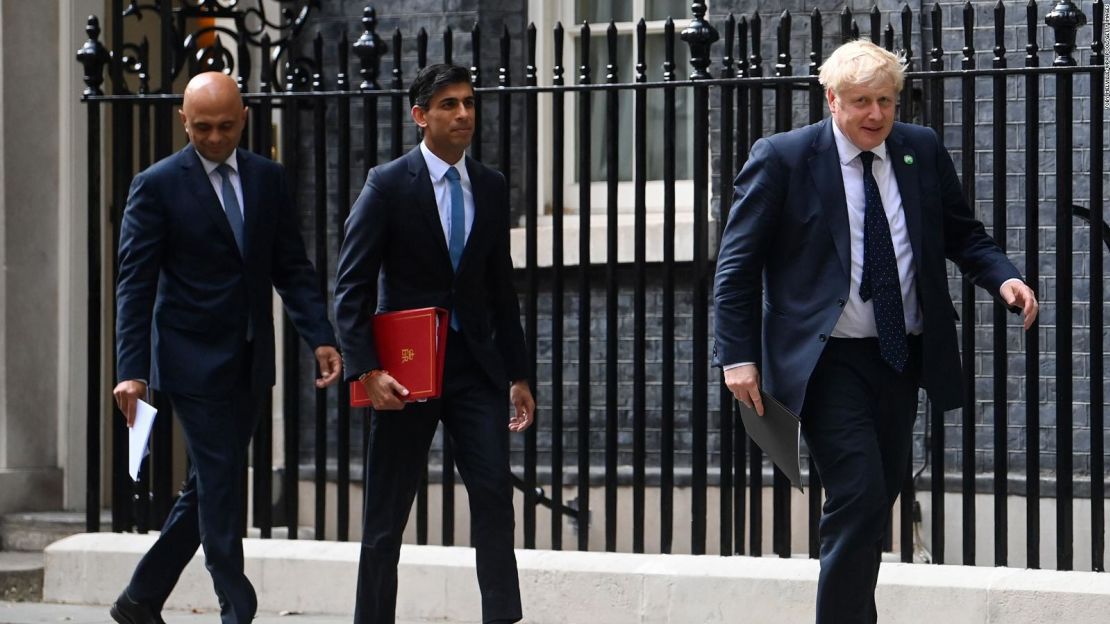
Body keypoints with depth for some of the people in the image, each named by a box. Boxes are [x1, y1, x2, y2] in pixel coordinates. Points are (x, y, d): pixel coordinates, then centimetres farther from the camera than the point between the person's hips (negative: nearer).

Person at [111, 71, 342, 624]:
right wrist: (131, 370, -16)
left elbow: (292, 267, 10)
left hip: (249, 363, 5)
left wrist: (320, 337, -4)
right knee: (219, 486, -7)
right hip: (192, 361, -5)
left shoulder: (267, 179, 7)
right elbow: (135, 284, -8)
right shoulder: (157, 186, -6)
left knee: (208, 489, 10)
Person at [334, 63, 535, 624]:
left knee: (494, 494, -9)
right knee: (386, 514, 4)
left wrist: (517, 375, 11)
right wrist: (366, 370, -18)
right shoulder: (388, 185, -5)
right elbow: (351, 287, -8)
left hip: (475, 365, 3)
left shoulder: (491, 187, 9)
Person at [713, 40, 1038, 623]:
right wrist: (738, 356, -13)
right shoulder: (781, 158, -7)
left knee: (880, 498, 12)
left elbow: (963, 235, 14)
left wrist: (1003, 277, -8)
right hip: (829, 358, -5)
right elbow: (737, 263, -5)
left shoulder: (923, 150, 5)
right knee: (859, 498, -16)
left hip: (904, 356, 5)